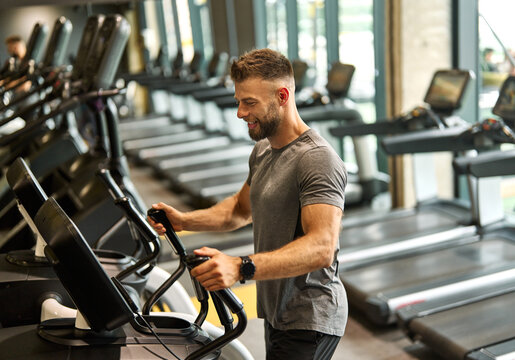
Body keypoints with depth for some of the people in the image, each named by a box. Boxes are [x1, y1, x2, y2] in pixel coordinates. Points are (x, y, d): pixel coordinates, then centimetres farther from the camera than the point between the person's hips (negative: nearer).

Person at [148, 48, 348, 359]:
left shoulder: (319, 160, -22)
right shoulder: (263, 150, 10)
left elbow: (321, 248, -31)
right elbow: (242, 208, 23)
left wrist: (241, 268, -42)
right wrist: (184, 220, 6)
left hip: (309, 323, -9)